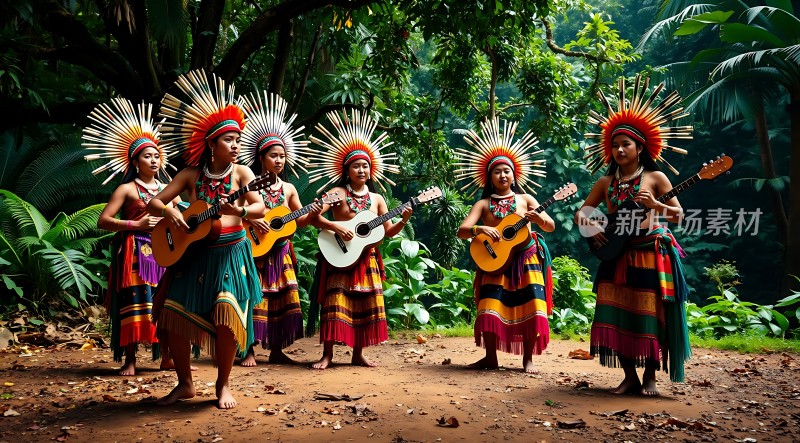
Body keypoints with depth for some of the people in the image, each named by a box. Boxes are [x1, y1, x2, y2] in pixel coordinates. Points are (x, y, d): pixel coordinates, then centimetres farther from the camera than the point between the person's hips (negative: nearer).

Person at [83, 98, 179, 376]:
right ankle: (130, 360, 0)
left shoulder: (167, 189, 14)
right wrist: (136, 224, -14)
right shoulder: (127, 189, -1)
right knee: (134, 302, -7)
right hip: (134, 251, -5)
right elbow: (103, 221, -7)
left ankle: (167, 357, 11)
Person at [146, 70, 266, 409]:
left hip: (231, 254, -2)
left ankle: (223, 385, 9)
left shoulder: (241, 172, 1)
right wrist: (169, 212, -15)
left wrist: (240, 211, -30)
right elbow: (153, 203, 6)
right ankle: (185, 384, 16)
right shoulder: (191, 174, 6)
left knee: (227, 318, -12)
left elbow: (261, 208, -11)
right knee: (173, 316, -3)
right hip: (193, 253, 2)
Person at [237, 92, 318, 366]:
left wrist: (312, 214, -5)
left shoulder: (288, 188, 9)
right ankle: (249, 350, 6)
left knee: (283, 300, 6)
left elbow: (299, 221, 13)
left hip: (280, 253, 5)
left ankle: (276, 350, 16)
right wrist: (251, 220, -23)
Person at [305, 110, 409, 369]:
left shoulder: (376, 198, 9)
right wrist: (335, 227, -25)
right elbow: (314, 217, -14)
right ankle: (327, 355, -1)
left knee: (366, 306, 5)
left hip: (367, 258, 4)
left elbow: (388, 232, 9)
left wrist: (403, 221, -7)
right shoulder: (337, 193, -3)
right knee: (336, 302, -8)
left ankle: (358, 354, 15)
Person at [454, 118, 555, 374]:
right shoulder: (484, 204, 7)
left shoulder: (525, 199, 10)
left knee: (530, 309, -8)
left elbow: (551, 227, 6)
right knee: (490, 307, -9)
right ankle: (490, 357, 4)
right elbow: (462, 231, -5)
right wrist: (479, 229, -26)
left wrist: (539, 219, -17)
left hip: (526, 259, 1)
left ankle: (528, 358, 5)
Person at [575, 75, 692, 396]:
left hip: (652, 254, -3)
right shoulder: (605, 182, 10)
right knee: (617, 315, -1)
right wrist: (591, 228, -8)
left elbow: (679, 215, 0)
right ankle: (629, 376, 10)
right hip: (617, 255, 4)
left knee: (650, 315, -3)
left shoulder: (655, 177, 1)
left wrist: (653, 204, -17)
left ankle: (650, 377, 12)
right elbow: (580, 214, 13)